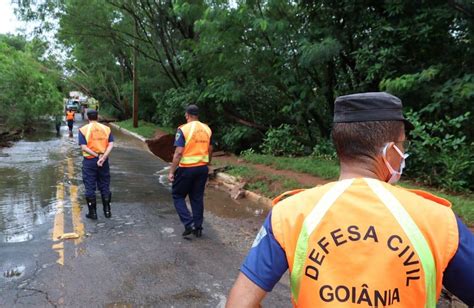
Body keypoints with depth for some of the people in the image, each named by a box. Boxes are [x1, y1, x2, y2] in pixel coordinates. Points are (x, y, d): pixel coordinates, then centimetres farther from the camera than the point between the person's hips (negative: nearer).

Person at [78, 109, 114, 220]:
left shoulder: (83, 129, -4)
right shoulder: (106, 128, 3)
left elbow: (84, 147, -14)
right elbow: (111, 144, -8)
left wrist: (97, 156, -15)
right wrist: (103, 157, -16)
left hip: (89, 161, -2)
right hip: (104, 161, 3)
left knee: (90, 188, 7)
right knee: (105, 186, 13)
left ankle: (93, 212, 13)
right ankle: (107, 211, 17)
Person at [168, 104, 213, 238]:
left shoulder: (183, 129, -12)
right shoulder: (207, 129, 4)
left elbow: (178, 153, -17)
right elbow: (210, 150, 11)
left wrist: (171, 171, -11)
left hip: (186, 169, -5)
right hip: (202, 168, 5)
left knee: (178, 196, 11)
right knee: (197, 198, 15)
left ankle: (189, 224, 0)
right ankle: (198, 227, 20)